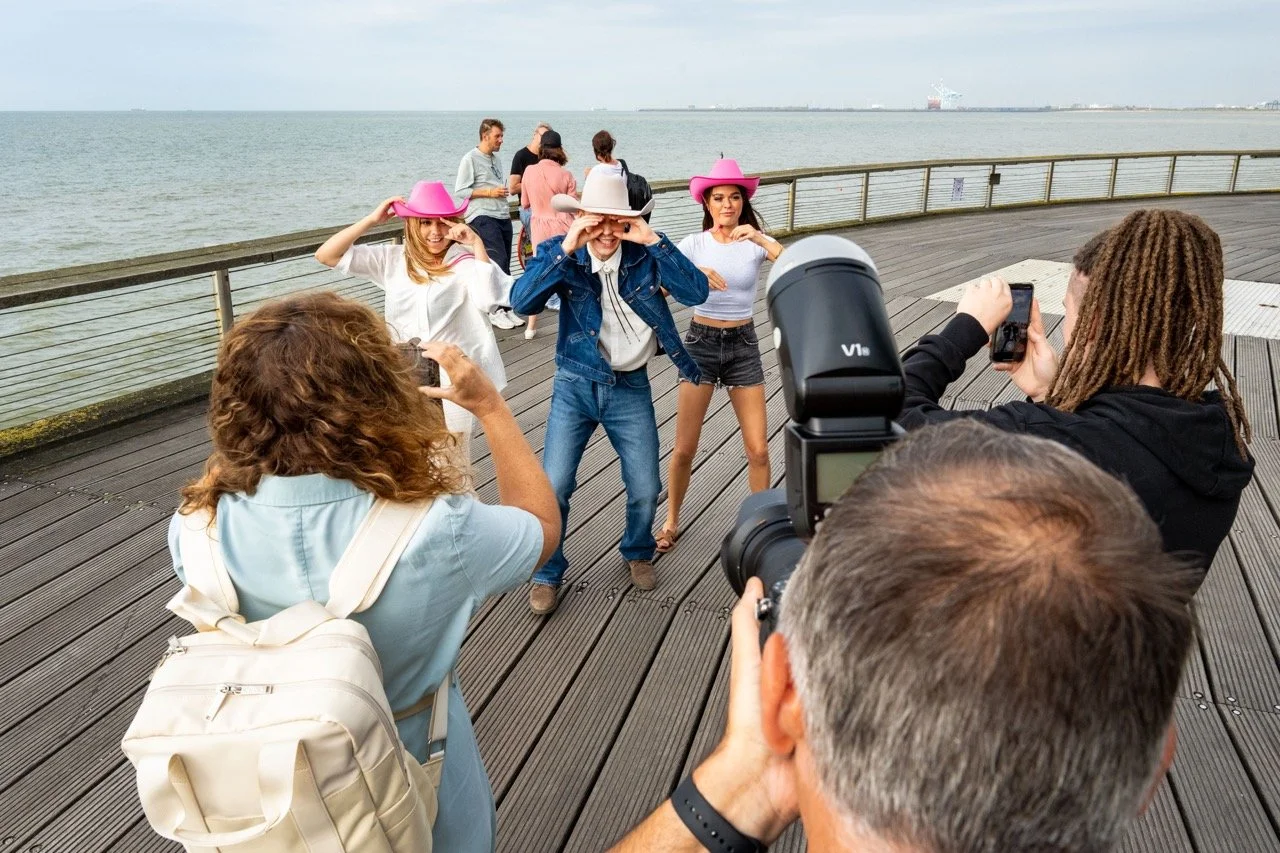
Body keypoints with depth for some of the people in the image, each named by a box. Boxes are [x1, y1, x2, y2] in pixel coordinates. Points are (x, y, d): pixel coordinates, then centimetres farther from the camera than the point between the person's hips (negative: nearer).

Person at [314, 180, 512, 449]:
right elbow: (326, 255, 0)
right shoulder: (392, 259, 1)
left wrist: (477, 243, -23)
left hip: (452, 378, -4)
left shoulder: (465, 261, -12)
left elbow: (488, 300, -30)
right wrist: (372, 220, -6)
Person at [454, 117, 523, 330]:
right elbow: (460, 190, -10)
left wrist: (503, 191, 11)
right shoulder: (471, 159, -5)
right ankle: (496, 310, -8)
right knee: (499, 262, -15)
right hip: (483, 217, -8)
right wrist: (489, 192, -14)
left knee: (503, 265, 7)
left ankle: (505, 308, 13)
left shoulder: (496, 159, 19)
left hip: (503, 216, 8)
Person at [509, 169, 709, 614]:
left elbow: (696, 292, -18)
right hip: (575, 385, -1)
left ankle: (638, 553, 39)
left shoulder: (644, 254, -7)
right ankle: (547, 573, 22)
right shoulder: (559, 252, -8)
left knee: (645, 490, 7)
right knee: (553, 487, -3)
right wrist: (566, 249, -30)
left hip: (630, 388, 1)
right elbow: (522, 301, -23)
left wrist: (653, 240, -24)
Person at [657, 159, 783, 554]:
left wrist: (761, 240, -31)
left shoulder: (756, 242, -3)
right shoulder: (694, 244, -3)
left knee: (758, 449, 1)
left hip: (744, 345, 1)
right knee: (684, 449, 2)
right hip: (701, 343, 0)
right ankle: (671, 521, 24)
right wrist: (694, 274, -31)